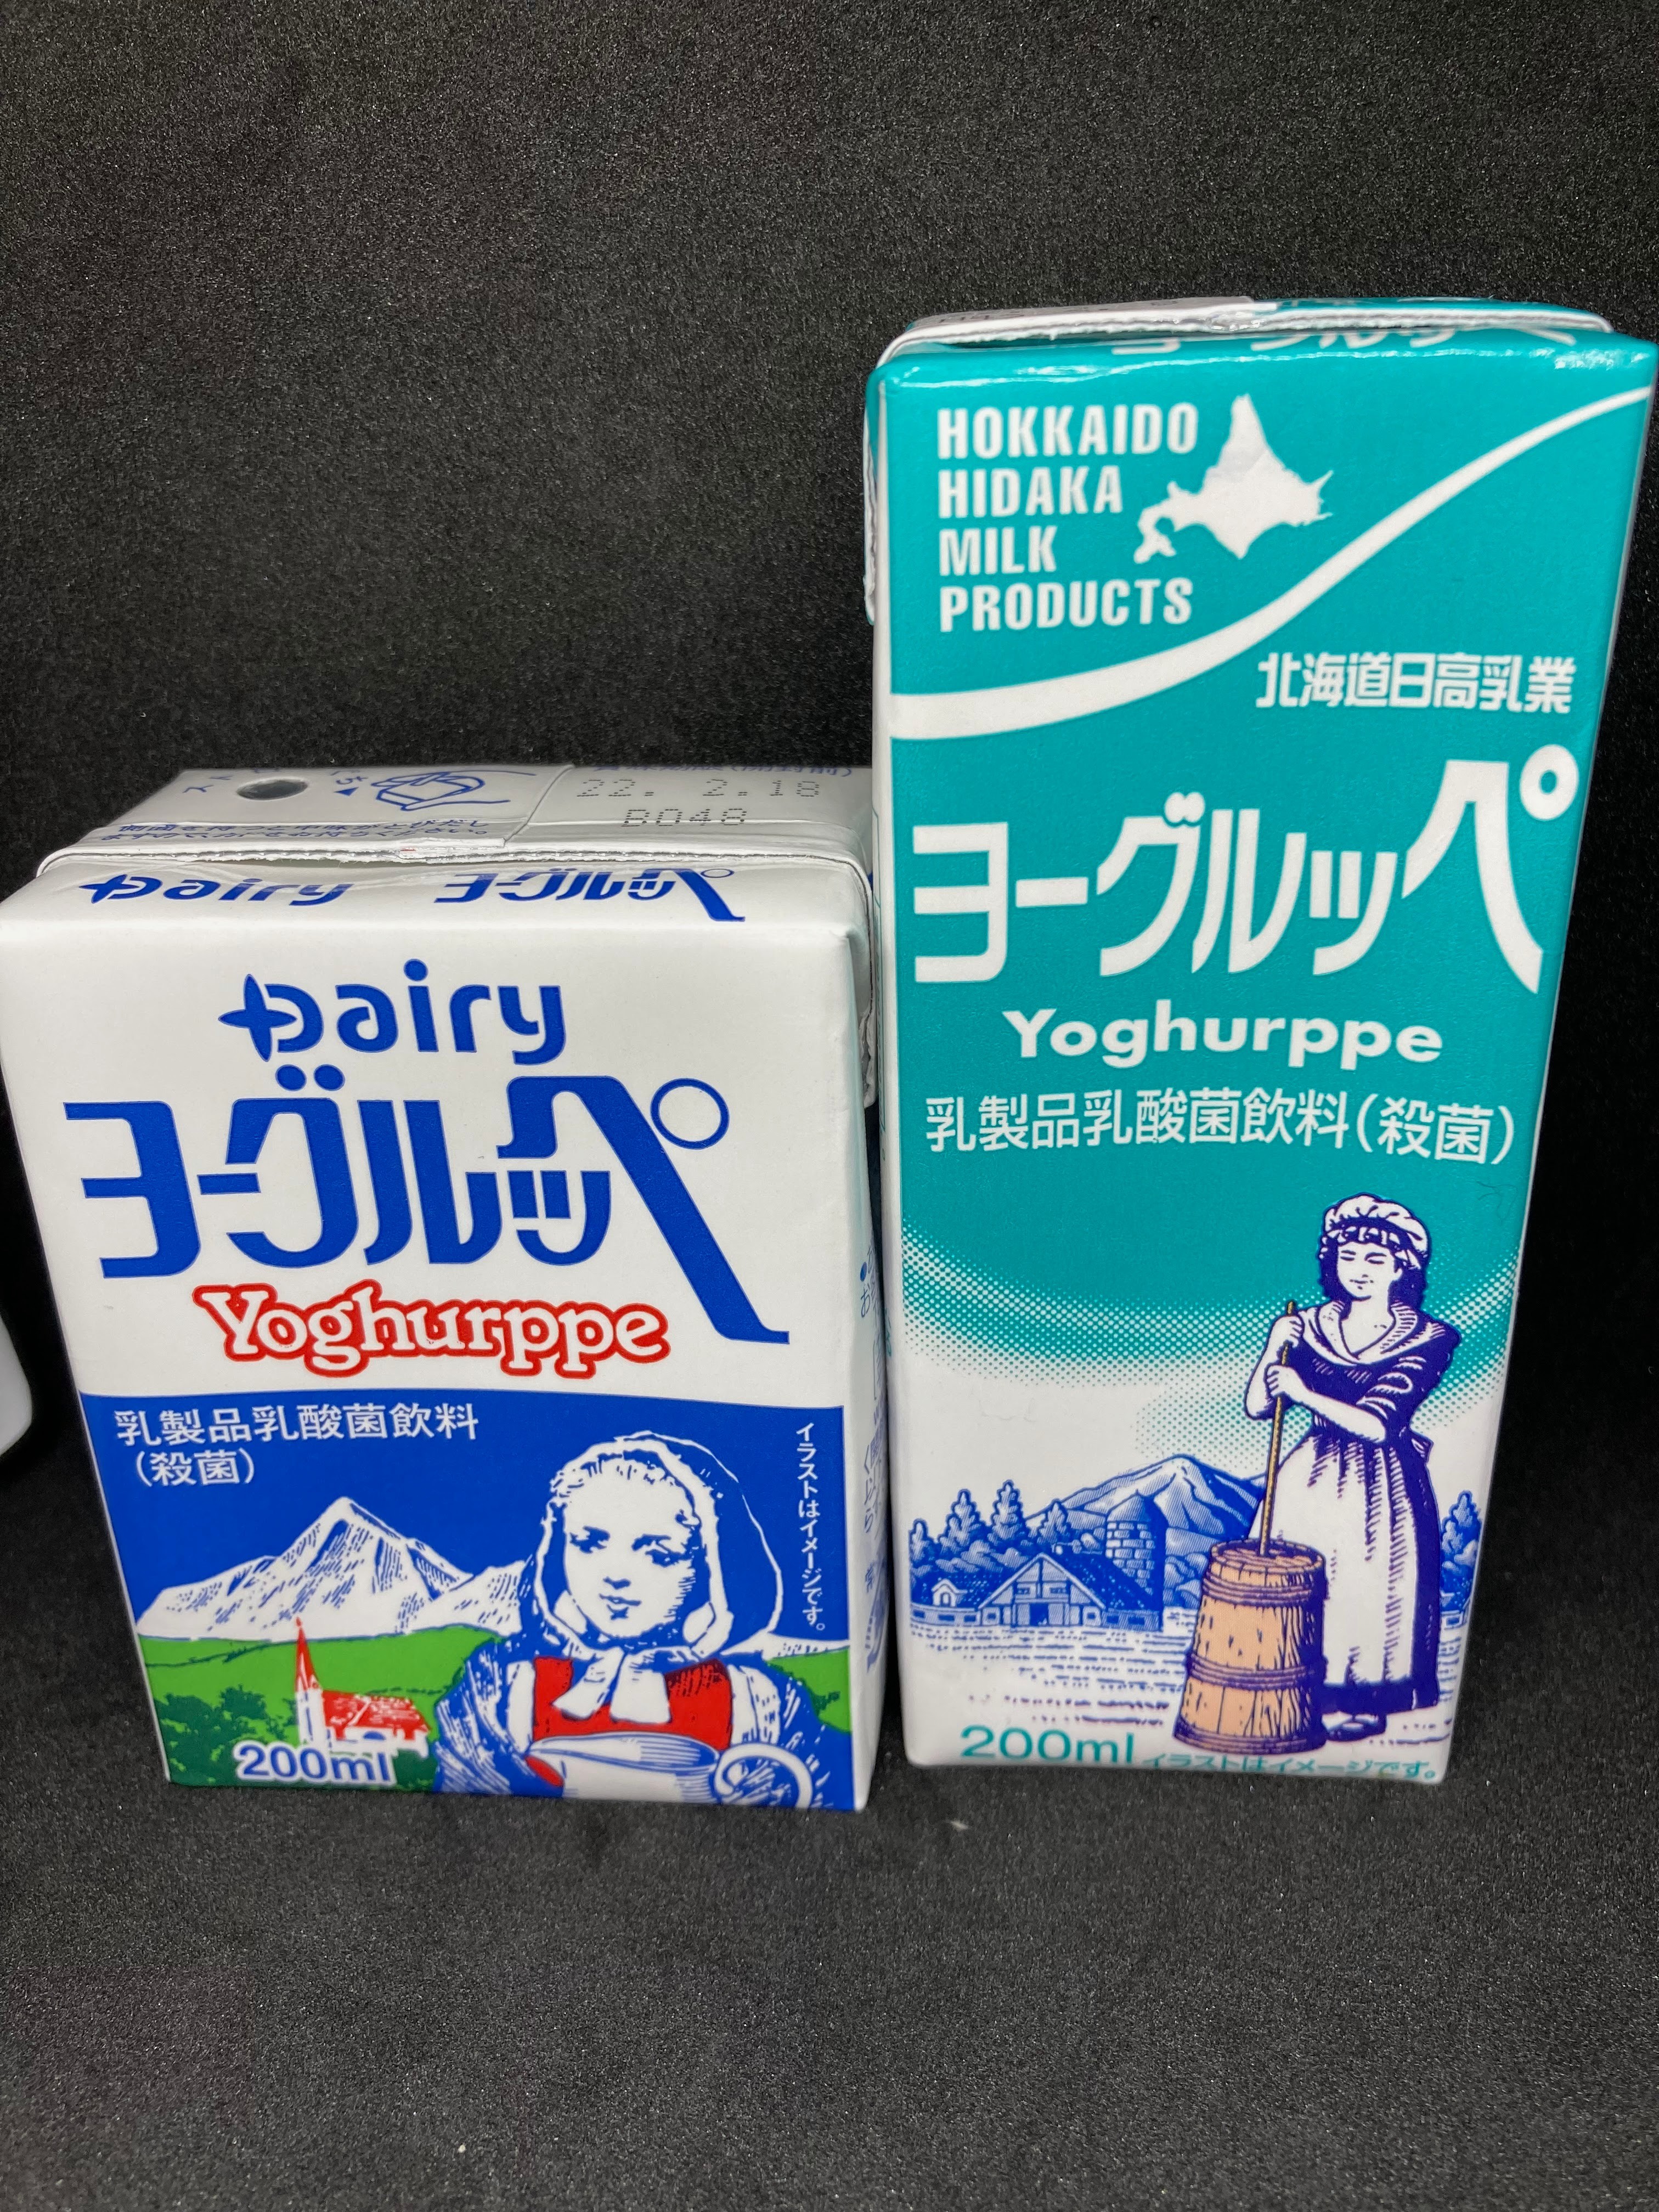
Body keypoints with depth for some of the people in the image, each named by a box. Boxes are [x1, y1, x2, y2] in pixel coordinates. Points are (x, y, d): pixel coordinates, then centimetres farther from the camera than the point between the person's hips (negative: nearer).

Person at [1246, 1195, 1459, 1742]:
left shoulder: (1425, 1339, -8)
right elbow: (1256, 1406, -2)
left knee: (1366, 1579, -4)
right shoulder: (1311, 1326, 1)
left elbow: (1377, 1425, -17)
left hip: (1383, 1483, -3)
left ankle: (1365, 1701, 14)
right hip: (1314, 1472, 3)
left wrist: (1304, 1392, -23)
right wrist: (1276, 1348, -16)